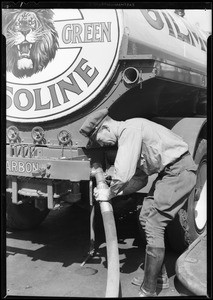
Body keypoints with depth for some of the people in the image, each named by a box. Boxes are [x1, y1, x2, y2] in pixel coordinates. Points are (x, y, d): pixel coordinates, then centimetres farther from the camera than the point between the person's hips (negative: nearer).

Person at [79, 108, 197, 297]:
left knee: (154, 226, -10)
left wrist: (110, 193, -7)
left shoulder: (129, 129, -17)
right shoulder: (127, 135, 14)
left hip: (179, 170, -10)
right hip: (168, 172, 10)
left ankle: (148, 291, -1)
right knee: (146, 218, 15)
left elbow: (123, 173, -25)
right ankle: (159, 275, 29)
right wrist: (114, 192, 3)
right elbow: (140, 178, 14)